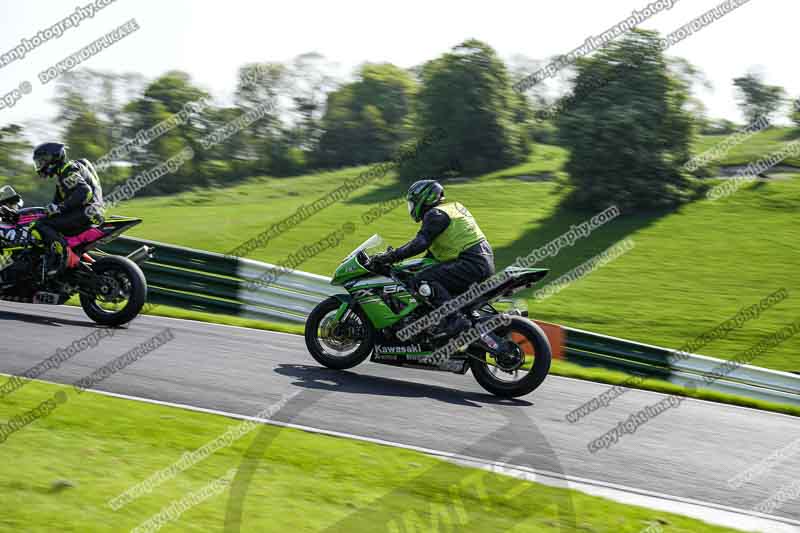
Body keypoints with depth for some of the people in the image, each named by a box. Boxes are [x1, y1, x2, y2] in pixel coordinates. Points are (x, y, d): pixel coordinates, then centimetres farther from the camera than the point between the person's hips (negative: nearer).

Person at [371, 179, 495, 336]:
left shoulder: (435, 214, -5)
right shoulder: (454, 207, 25)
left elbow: (421, 243, -20)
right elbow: (434, 249, 30)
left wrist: (391, 256, -18)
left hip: (472, 263, -10)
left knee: (422, 281, -20)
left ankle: (455, 319, -30)